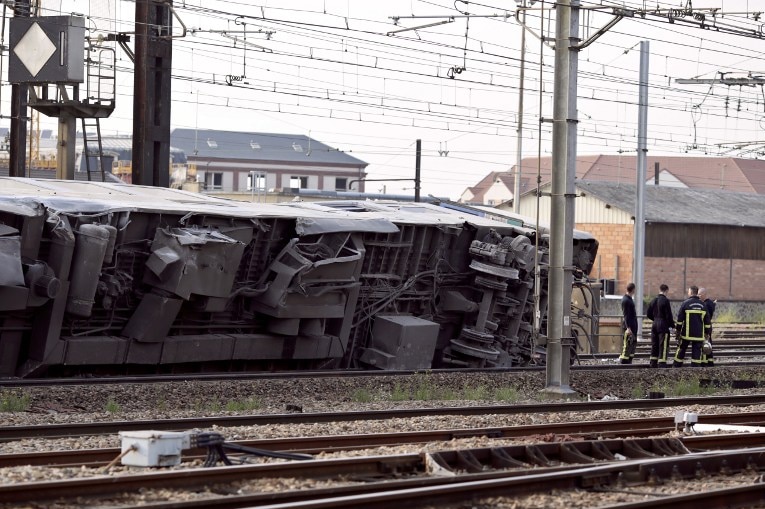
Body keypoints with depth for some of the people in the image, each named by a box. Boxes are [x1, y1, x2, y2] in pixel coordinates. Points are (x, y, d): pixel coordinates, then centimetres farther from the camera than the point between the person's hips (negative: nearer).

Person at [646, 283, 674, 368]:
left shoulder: (654, 300, 9)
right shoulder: (665, 301, -13)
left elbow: (648, 313, 13)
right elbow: (668, 315, -14)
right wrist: (672, 325, -4)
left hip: (654, 325, 7)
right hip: (663, 326, -7)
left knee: (654, 345, 13)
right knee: (663, 346, -4)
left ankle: (653, 364, 17)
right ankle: (662, 364, -8)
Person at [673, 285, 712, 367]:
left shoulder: (685, 303, -5)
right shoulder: (703, 305, 6)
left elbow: (679, 319, -5)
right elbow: (707, 321, 9)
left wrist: (678, 330, 3)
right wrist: (706, 333, 15)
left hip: (687, 334, -2)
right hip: (699, 335, 2)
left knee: (681, 350, 10)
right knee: (696, 352, 3)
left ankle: (676, 367, 15)